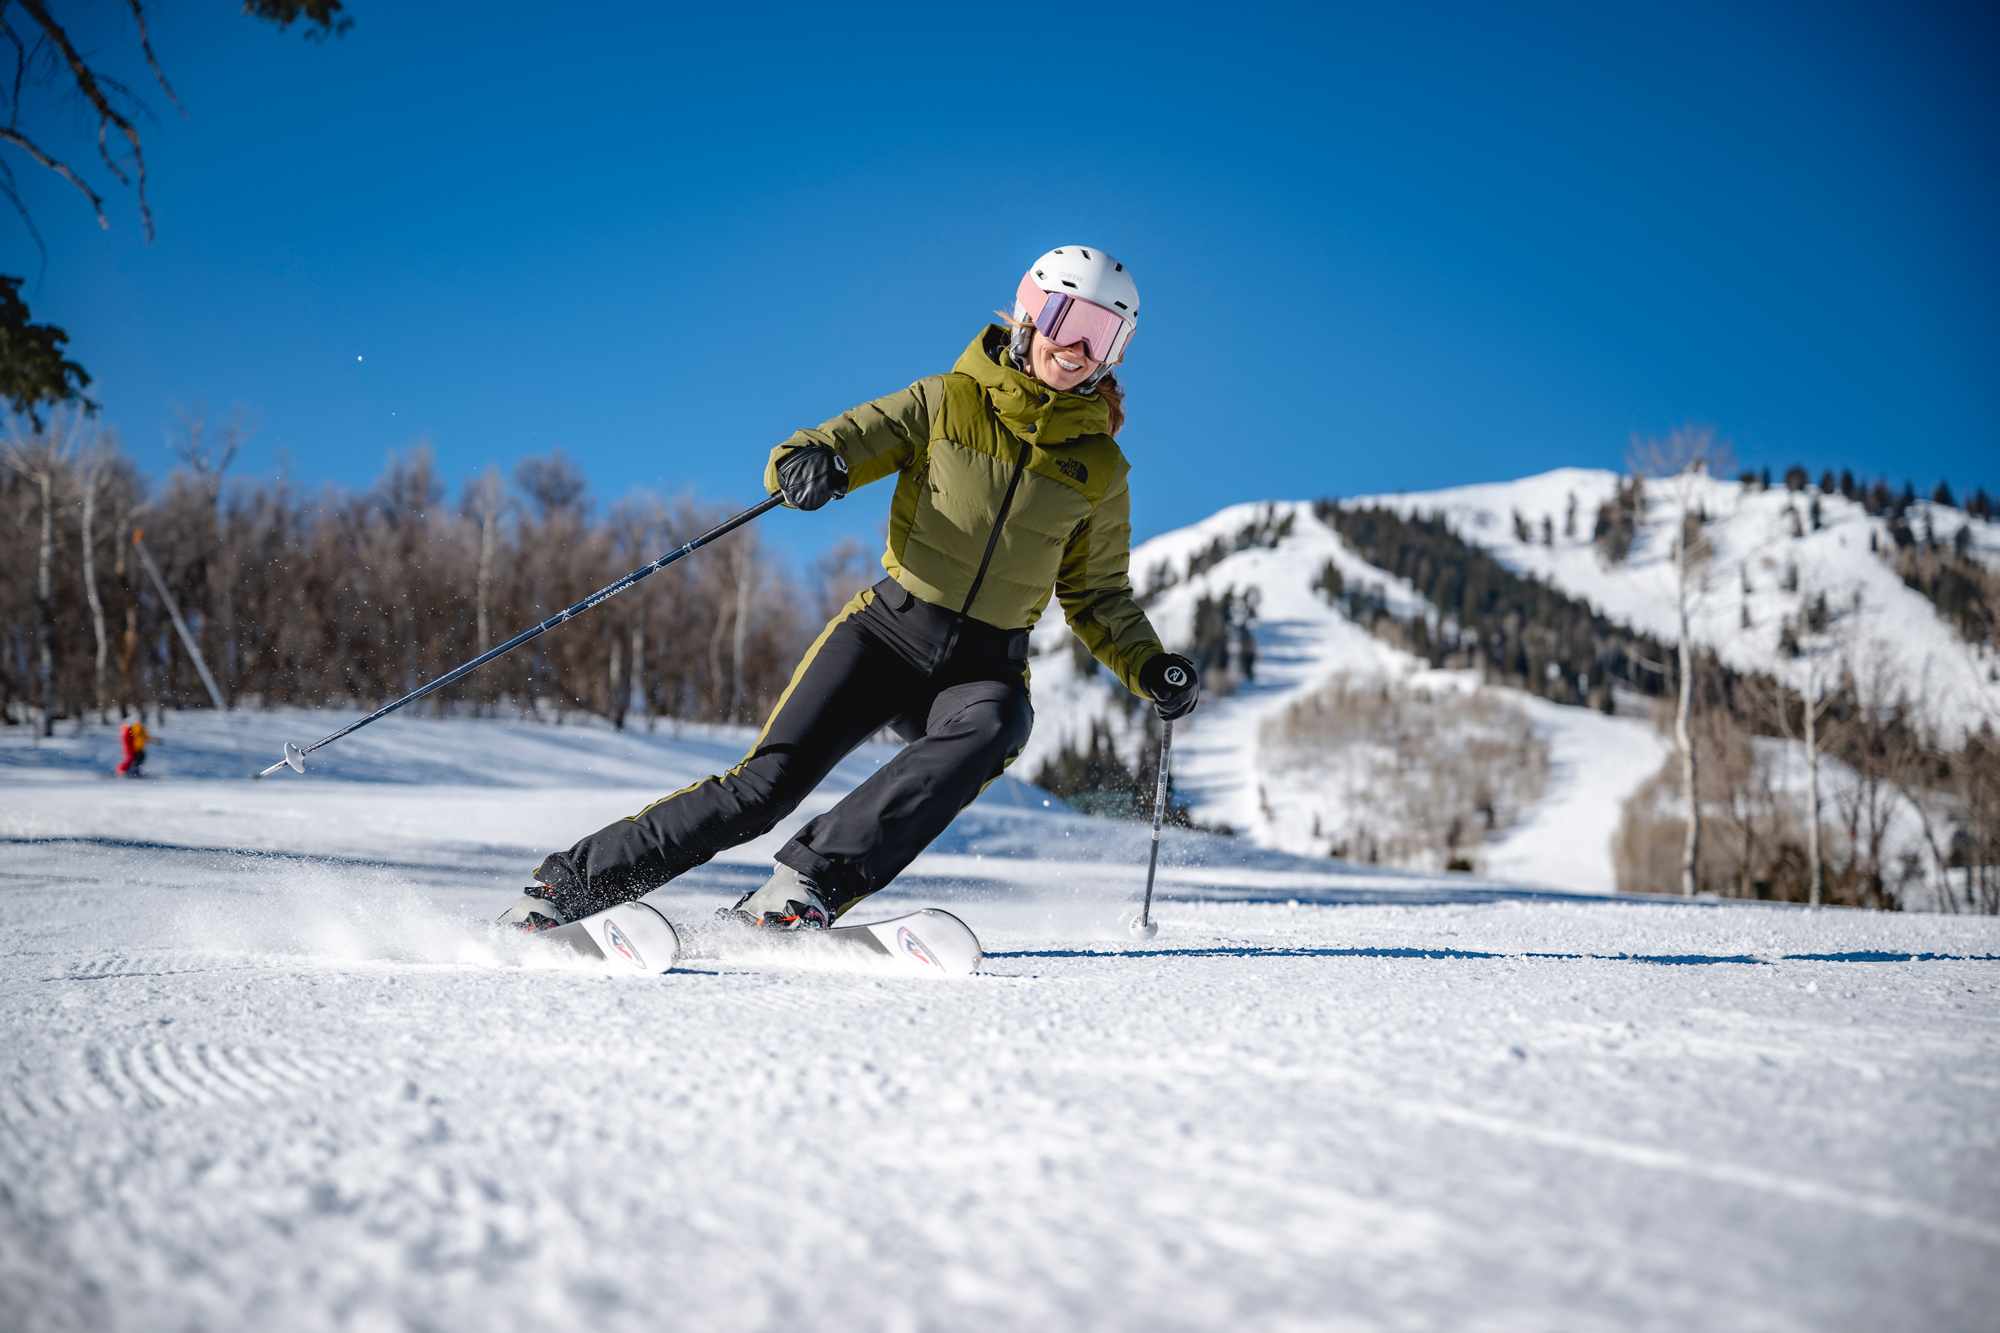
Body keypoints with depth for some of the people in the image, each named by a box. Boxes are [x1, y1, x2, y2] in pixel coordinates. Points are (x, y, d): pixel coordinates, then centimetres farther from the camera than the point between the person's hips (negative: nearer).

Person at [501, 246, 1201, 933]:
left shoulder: (1100, 466, 8)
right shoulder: (945, 401, 2)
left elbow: (1099, 597, 16)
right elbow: (850, 440, -5)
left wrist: (1150, 667, 0)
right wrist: (807, 462, -29)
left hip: (985, 668, 2)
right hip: (890, 631, -1)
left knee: (992, 730, -35)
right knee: (768, 781, -16)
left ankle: (808, 884, -35)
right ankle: (571, 881, -4)